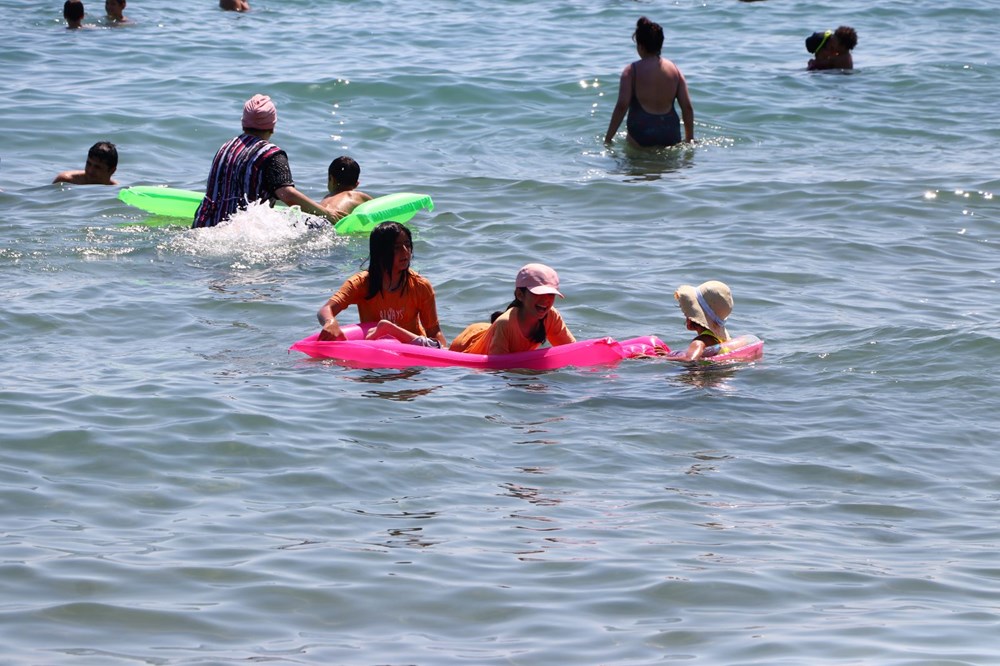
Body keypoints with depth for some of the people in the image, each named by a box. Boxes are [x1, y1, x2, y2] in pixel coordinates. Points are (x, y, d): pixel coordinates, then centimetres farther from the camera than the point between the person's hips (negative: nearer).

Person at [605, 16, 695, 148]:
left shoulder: (632, 71, -1)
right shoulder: (674, 69, 11)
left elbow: (622, 106, -9)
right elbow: (687, 107, 9)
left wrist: (608, 138, -2)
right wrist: (690, 139, 19)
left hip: (641, 134, -4)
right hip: (671, 135, 4)